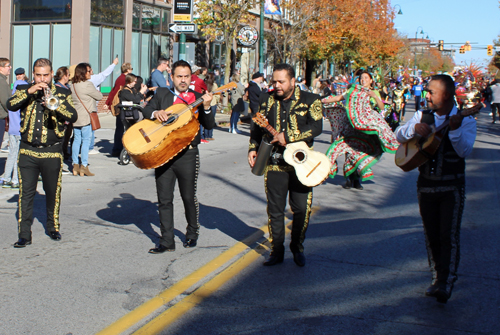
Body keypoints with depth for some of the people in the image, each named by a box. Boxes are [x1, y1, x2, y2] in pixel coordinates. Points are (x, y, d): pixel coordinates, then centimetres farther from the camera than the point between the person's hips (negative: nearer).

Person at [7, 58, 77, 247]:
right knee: (25, 194, -1)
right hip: (28, 151, 0)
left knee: (53, 192, 9)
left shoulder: (62, 93, 6)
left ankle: (53, 228, 28)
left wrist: (55, 105, -23)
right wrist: (29, 92, -21)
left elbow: (73, 116, -7)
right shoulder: (24, 90, 8)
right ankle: (24, 235, 4)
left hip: (52, 152, 0)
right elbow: (10, 105, -11)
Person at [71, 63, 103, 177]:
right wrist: (96, 91, 14)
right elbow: (99, 96, -6)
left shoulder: (73, 85, 9)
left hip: (75, 117, 7)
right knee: (86, 140, -2)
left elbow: (71, 99, 15)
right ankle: (84, 166, -2)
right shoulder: (87, 85, -14)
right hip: (86, 117, -7)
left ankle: (75, 165, 14)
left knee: (76, 140, 11)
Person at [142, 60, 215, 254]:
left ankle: (192, 234, 30)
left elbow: (209, 125, -4)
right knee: (164, 199, 5)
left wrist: (206, 108, -22)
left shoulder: (198, 98, 3)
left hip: (187, 155, -2)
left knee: (189, 197, 8)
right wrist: (156, 113, -19)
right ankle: (167, 241, 14)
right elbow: (146, 111, 3)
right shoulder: (161, 94, 10)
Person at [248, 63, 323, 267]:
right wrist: (253, 149, 3)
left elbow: (317, 127, -13)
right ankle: (277, 251, 16)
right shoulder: (266, 100, 10)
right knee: (275, 210, 5)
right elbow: (257, 128, 17)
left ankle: (297, 248, 22)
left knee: (302, 209, 3)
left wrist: (289, 137, -18)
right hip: (274, 163, 2)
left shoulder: (310, 100, -1)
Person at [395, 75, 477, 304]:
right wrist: (414, 127, -20)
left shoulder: (465, 120, -5)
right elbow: (399, 136, -1)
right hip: (426, 185, 4)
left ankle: (446, 284, -10)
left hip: (452, 187, -4)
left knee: (449, 235, -10)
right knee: (431, 235, 9)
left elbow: (464, 151, -18)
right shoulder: (422, 116, 6)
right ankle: (437, 278, 20)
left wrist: (454, 130, -33)